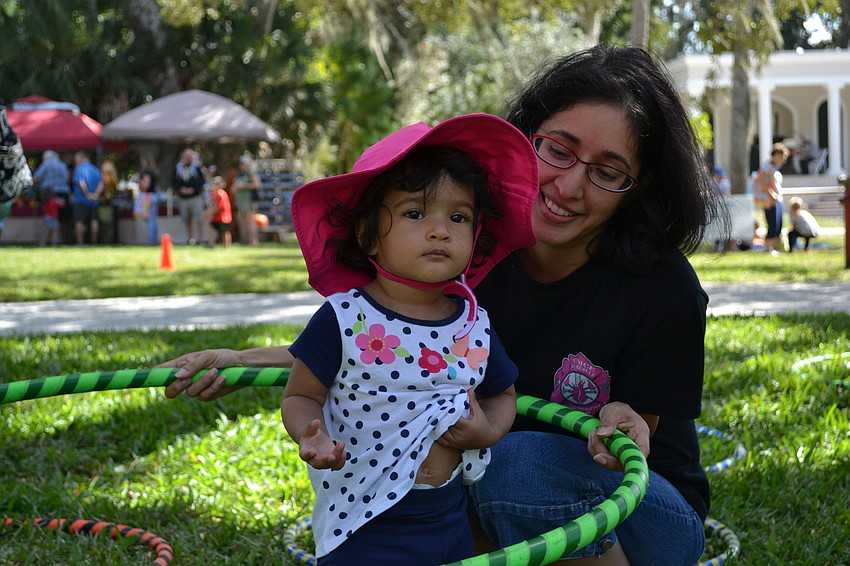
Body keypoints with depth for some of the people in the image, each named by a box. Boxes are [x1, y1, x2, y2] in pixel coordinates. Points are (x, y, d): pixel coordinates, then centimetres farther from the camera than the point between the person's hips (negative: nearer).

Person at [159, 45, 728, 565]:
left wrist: (619, 427, -36)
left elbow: (630, 448, -11)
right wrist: (244, 361, -7)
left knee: (521, 458, -33)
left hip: (649, 516, -4)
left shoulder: (665, 291, -23)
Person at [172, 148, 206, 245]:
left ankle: (199, 238, -8)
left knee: (198, 219, -10)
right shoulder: (177, 169, 8)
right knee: (186, 220, 8)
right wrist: (181, 189, -12)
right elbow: (173, 182, 6)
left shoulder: (196, 168, 3)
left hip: (196, 196, -2)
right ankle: (190, 238, 19)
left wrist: (193, 189, -15)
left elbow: (201, 181, -1)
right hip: (182, 198, 2)